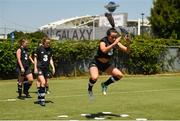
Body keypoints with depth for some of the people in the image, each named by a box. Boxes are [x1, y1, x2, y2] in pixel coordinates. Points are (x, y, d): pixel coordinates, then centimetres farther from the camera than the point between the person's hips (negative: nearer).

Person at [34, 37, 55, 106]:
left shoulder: (49, 50, 7)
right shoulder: (39, 49, -5)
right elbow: (35, 58, 0)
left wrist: (53, 67, 6)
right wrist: (35, 68, -6)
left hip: (46, 69, 5)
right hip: (40, 68, -5)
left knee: (44, 84, 6)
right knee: (43, 82, -18)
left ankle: (39, 98, 18)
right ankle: (42, 100, -14)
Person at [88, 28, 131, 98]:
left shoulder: (116, 43, -7)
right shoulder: (103, 41, -21)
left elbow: (127, 51, -11)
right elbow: (104, 50, -43)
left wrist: (128, 43, -30)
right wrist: (114, 43, -45)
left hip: (106, 64, 6)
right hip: (95, 63, -6)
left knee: (120, 75, -11)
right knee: (94, 78, -33)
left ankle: (105, 85, 14)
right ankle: (89, 89, 2)